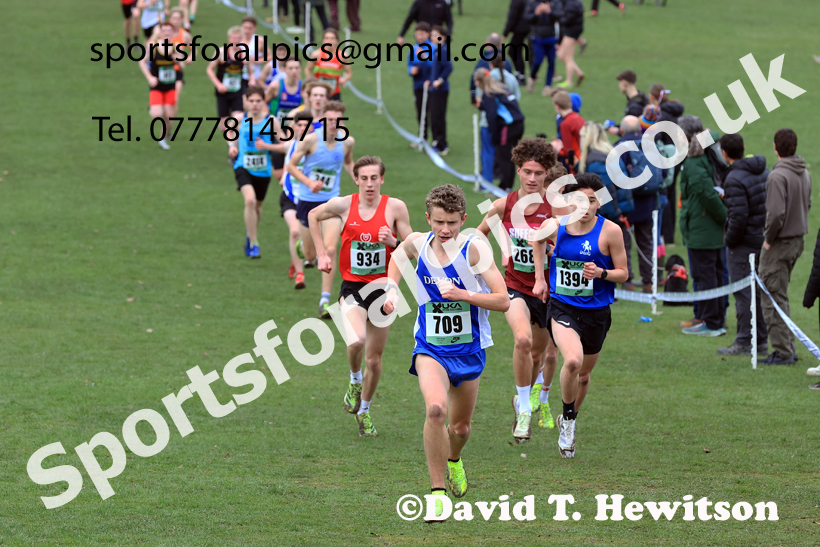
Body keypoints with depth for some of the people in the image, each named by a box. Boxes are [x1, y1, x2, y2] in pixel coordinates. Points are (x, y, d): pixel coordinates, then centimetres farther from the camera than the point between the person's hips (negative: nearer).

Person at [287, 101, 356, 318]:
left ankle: (325, 300, -10)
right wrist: (309, 182, -23)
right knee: (310, 255, 13)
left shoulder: (347, 142, -4)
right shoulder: (311, 140, -15)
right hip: (308, 201, -1)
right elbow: (291, 165, -8)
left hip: (332, 202, 1)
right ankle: (301, 244, 53)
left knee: (330, 251, -16)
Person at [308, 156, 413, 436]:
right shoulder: (343, 205, -4)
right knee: (357, 340, -29)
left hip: (382, 288, 1)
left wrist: (392, 242, -20)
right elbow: (314, 216, 16)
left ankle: (364, 411, 29)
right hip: (352, 287, -1)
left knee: (374, 359, 7)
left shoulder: (395, 207, -5)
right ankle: (355, 381, 3)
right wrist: (321, 254, 11)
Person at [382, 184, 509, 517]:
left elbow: (503, 301, -15)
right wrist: (392, 289, 7)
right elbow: (398, 255, 21)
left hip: (469, 350, 0)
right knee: (435, 408, -28)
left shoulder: (474, 249, -15)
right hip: (430, 348, 0)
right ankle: (437, 490, -19)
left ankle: (453, 460, 53)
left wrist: (463, 294, -27)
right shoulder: (417, 243, -6)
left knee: (460, 427, 15)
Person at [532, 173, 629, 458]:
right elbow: (538, 241, 20)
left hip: (596, 311, 1)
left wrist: (600, 273, -22)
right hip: (562, 308, -1)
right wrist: (540, 276, 16)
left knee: (583, 374, 16)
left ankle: (568, 422, 43)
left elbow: (623, 274, -2)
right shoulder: (555, 226, -5)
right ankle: (568, 418, -2)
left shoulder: (610, 231, -9)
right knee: (573, 360, -27)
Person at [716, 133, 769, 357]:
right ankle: (761, 341, 18)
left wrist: (729, 240, -8)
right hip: (763, 240, 8)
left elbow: (738, 217, -25)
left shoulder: (735, 180, -20)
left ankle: (744, 342, 1)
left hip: (744, 243, -8)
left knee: (743, 292, -1)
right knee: (759, 291, 14)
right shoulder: (764, 172, 7)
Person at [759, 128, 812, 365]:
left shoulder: (777, 176, -21)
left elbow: (776, 214, -26)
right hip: (798, 239, 8)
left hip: (779, 244, -8)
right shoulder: (805, 174, 6)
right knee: (780, 296, 19)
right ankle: (788, 348, 22)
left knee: (774, 299, -1)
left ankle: (783, 352, -1)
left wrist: (768, 239, -13)